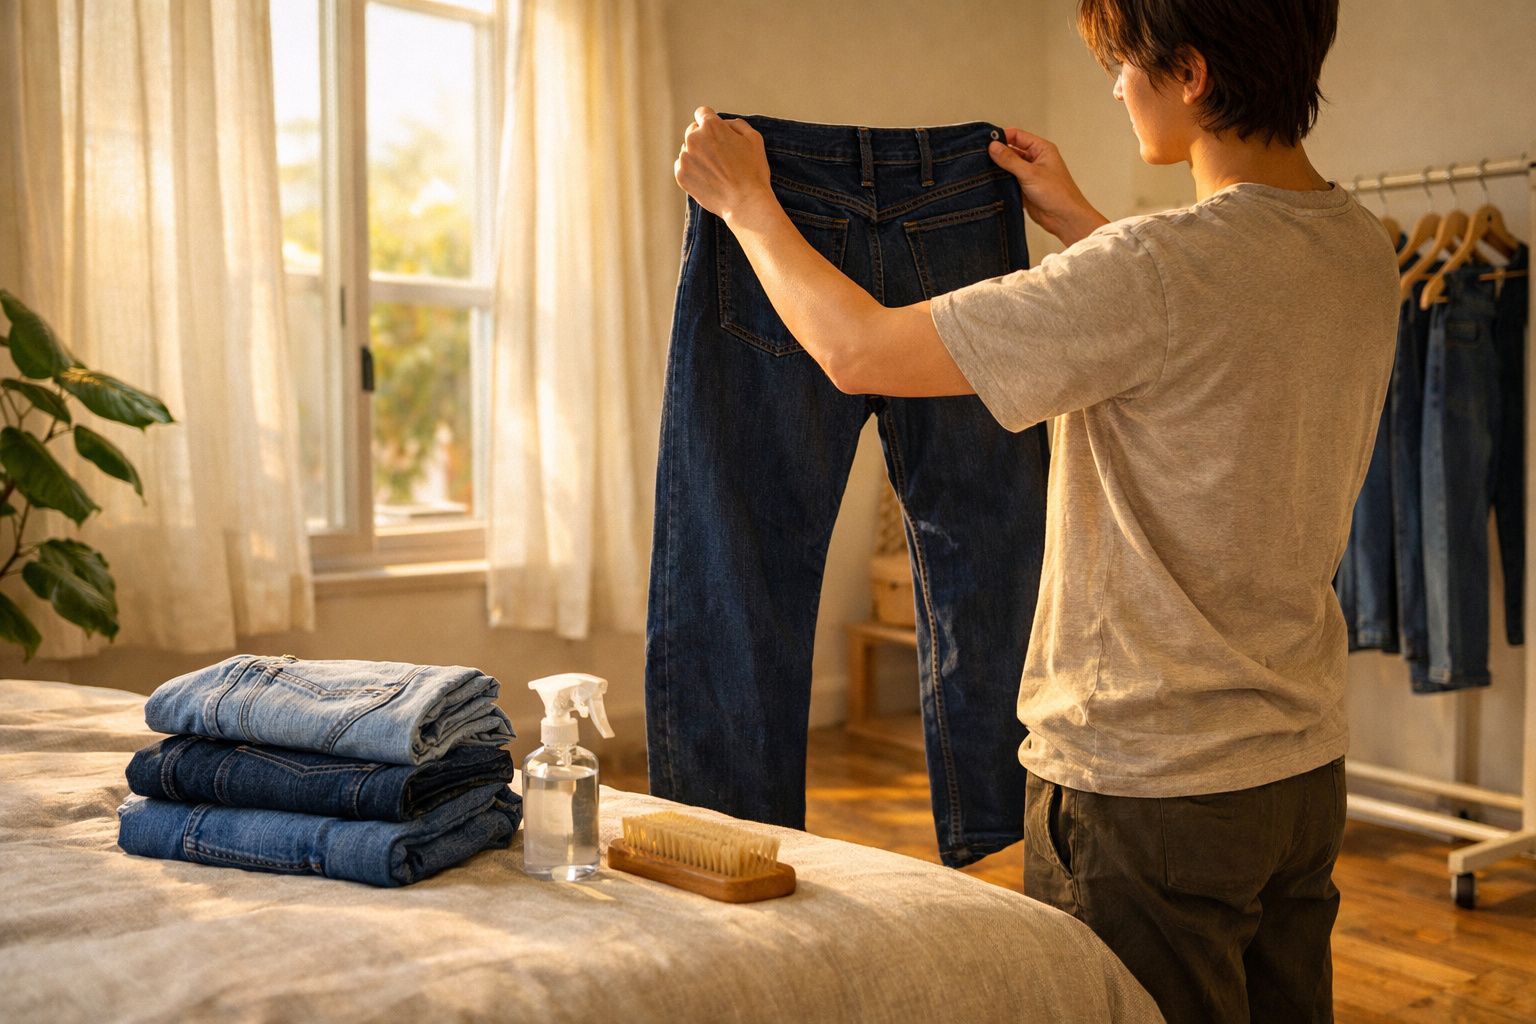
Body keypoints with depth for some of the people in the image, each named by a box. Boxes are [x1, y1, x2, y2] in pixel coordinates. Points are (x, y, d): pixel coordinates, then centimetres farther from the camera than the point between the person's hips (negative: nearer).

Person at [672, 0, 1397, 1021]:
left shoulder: (1158, 270, -25)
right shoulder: (1364, 248, 1)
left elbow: (858, 350, -19)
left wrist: (748, 202, -2)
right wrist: (1075, 220, 27)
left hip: (1150, 793, -8)